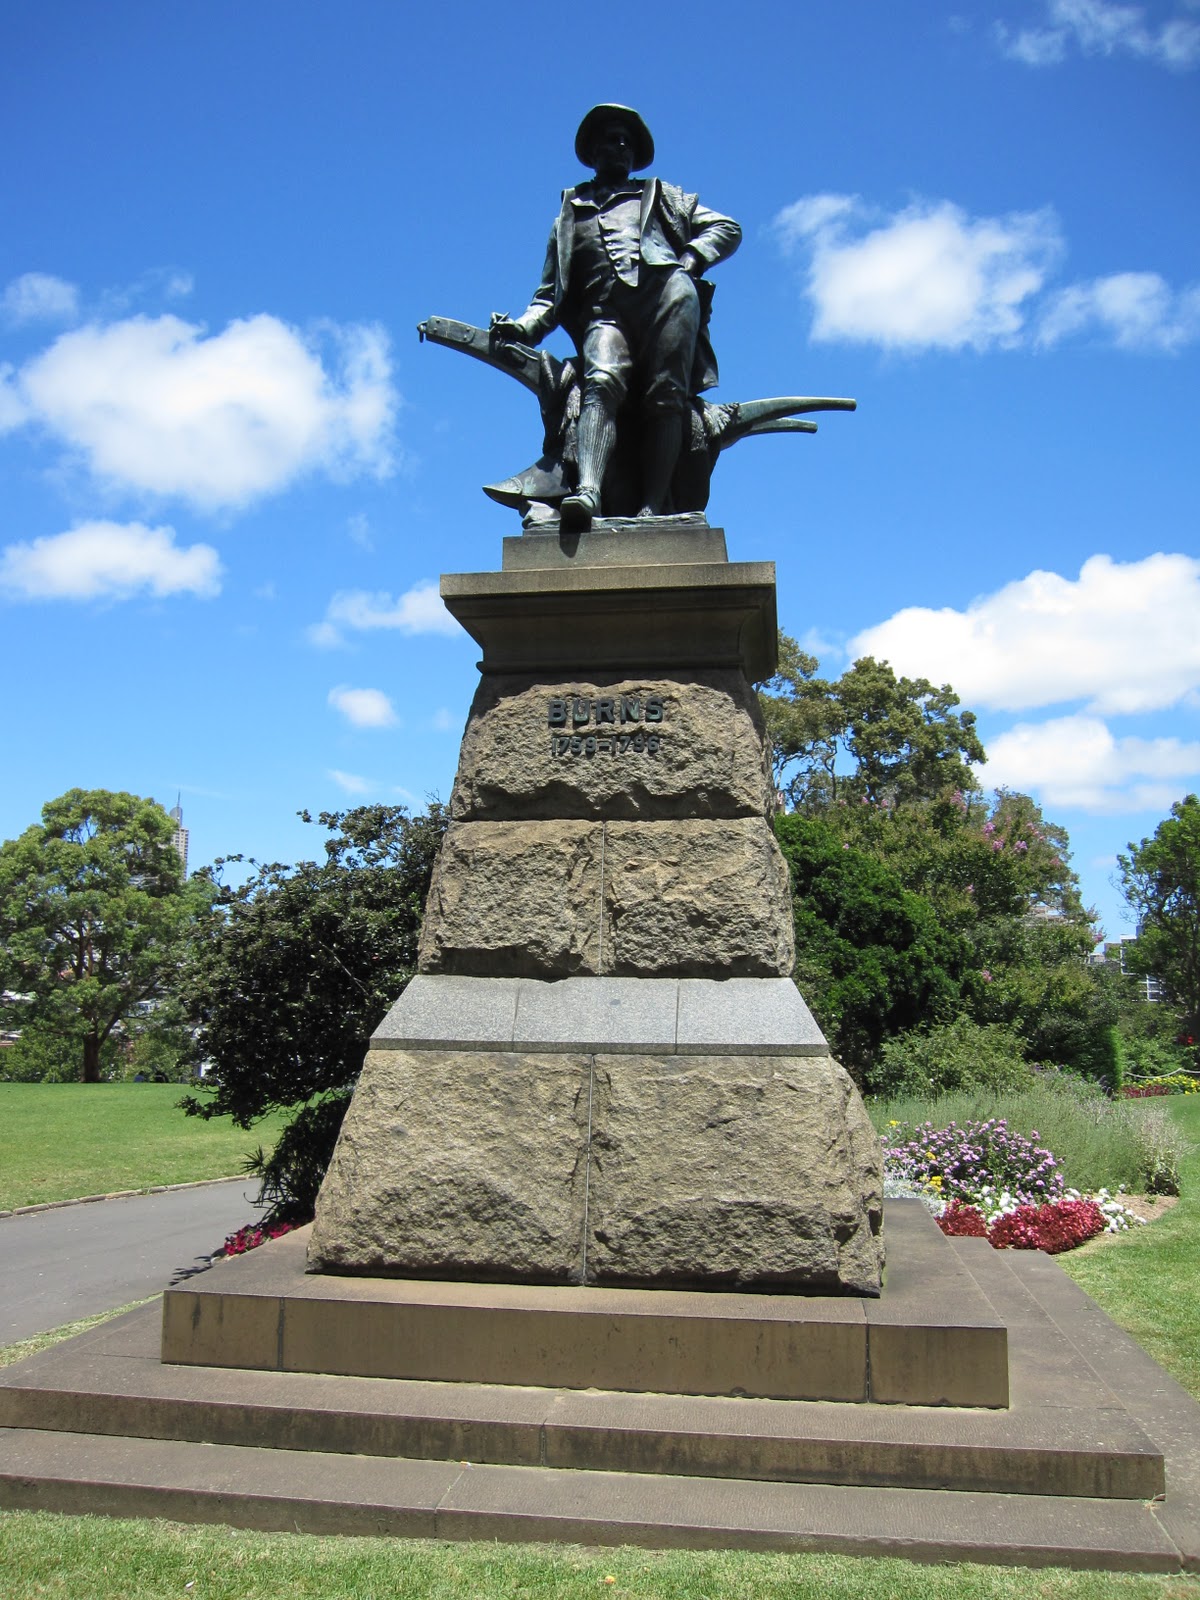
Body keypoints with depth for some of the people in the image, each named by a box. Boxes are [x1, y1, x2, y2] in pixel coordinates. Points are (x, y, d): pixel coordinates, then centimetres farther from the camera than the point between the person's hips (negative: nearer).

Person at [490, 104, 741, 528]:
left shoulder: (664, 197, 35)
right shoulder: (569, 215, 37)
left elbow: (726, 229, 25)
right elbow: (552, 293, 29)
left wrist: (690, 258, 5)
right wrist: (523, 327, 8)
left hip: (665, 288, 1)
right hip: (605, 310, 0)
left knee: (665, 394, -23)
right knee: (602, 383, -31)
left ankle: (654, 507, -35)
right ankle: (588, 492, -53)